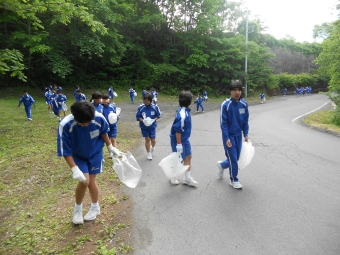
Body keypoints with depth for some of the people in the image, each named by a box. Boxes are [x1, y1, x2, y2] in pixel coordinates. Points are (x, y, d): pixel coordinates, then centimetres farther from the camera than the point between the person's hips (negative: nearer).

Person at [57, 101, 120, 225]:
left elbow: (103, 133, -5)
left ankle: (95, 207, 31)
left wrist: (110, 147, 6)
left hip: (95, 153, 1)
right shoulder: (65, 125, -34)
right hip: (78, 156, -1)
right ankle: (77, 209, 15)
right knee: (84, 181, -14)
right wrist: (74, 169, -30)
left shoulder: (99, 118, -30)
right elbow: (65, 150, -25)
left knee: (91, 181, 4)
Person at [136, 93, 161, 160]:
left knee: (153, 140, 5)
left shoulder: (155, 107, -12)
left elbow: (158, 115, 0)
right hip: (144, 126, 0)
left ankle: (153, 148, 41)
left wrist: (153, 120, -17)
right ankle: (148, 153, 22)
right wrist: (143, 120, -21)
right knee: (147, 139, 3)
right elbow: (138, 117, -4)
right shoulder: (140, 107, -13)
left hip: (152, 126, 1)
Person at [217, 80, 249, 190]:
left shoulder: (244, 104, -2)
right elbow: (223, 123, -15)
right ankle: (234, 180, 22)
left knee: (235, 159, 14)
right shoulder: (225, 105, -16)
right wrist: (226, 138, -18)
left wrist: (246, 134, 3)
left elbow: (246, 120, 7)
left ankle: (222, 165, 44)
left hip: (238, 135, 5)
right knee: (233, 159, 1)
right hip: (229, 136, -5)